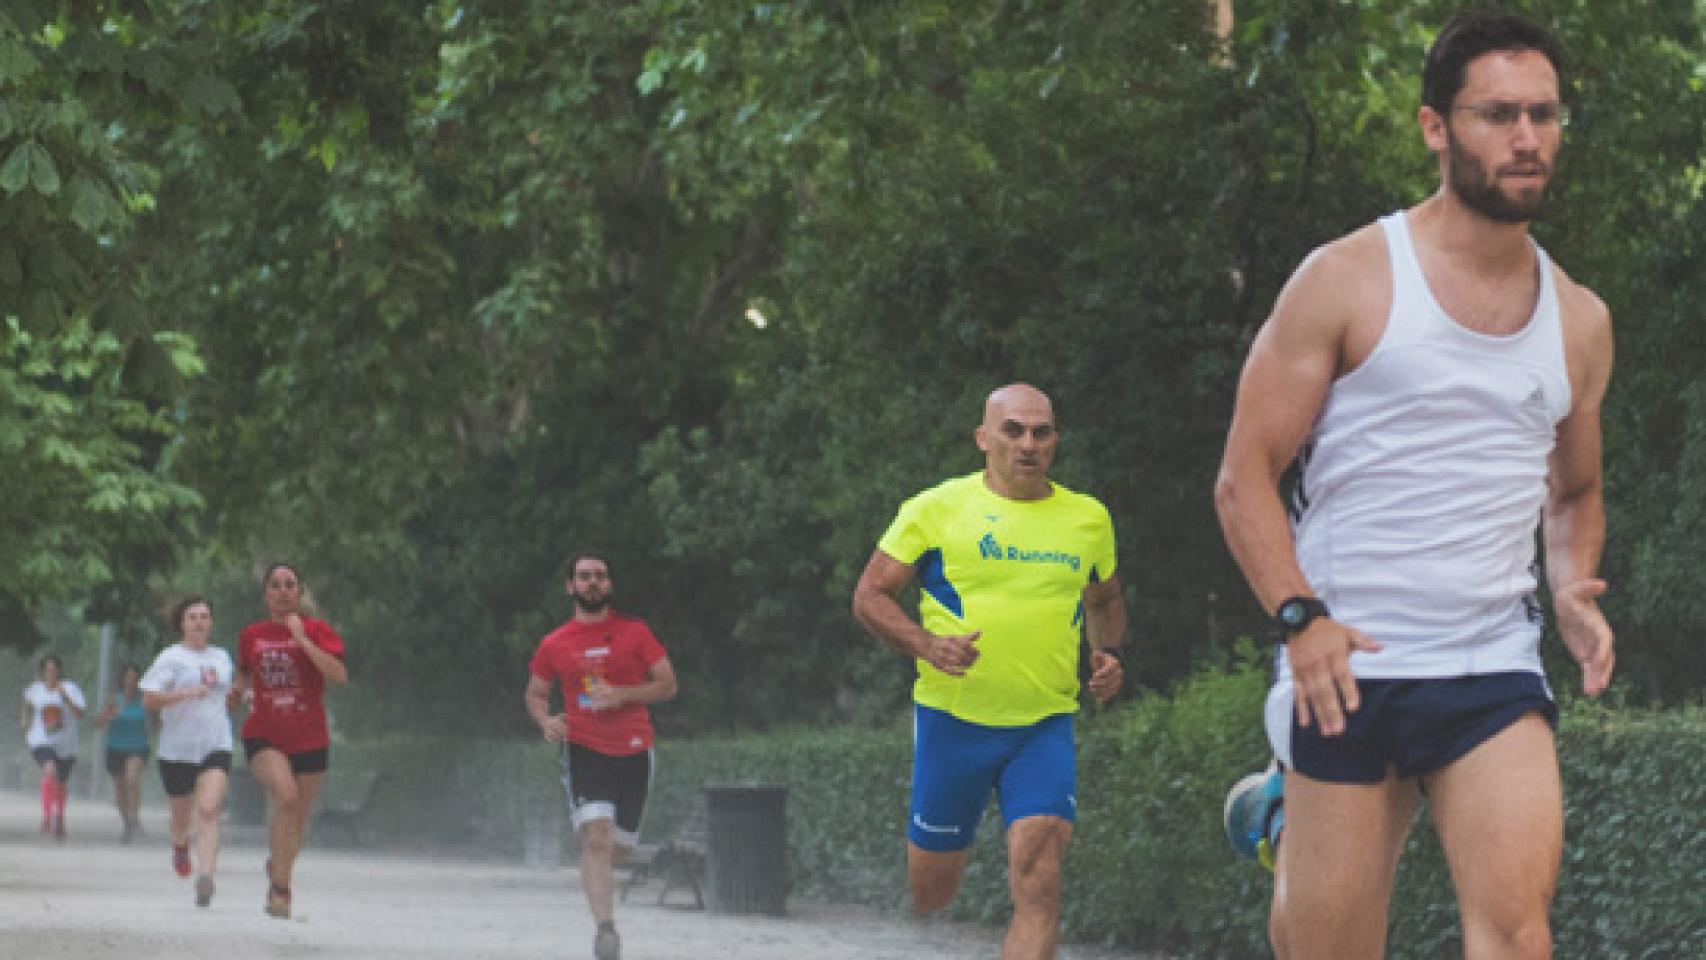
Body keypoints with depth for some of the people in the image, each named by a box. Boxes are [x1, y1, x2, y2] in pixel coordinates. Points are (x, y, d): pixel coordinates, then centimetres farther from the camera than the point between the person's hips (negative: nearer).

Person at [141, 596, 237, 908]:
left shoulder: (222, 658, 13)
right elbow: (149, 698, -13)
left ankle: (206, 876, -28)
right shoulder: (171, 658, -3)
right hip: (178, 749, -2)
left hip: (216, 747, 2)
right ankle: (180, 845, 49)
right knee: (182, 815, 13)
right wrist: (188, 693, -22)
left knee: (209, 810, -19)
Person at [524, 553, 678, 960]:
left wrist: (621, 695, -13)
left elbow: (668, 683, 3)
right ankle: (606, 927, -22)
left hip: (634, 751, 2)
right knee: (596, 836, -20)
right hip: (584, 750, -2)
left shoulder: (634, 633, 3)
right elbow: (535, 693, 17)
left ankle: (594, 872, 46)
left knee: (621, 844, 9)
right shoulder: (554, 644, 5)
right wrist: (546, 720, -6)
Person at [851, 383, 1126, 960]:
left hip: (1046, 724, 2)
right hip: (953, 718, -1)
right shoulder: (936, 509, -3)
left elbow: (1105, 601, 25)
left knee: (1039, 881, -18)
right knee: (930, 898, 9)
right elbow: (870, 596, 0)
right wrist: (927, 646, -18)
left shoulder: (1089, 519, 8)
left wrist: (1107, 652, 3)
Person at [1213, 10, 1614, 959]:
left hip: (1496, 669, 3)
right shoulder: (1348, 281, -1)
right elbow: (1245, 477, -2)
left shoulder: (1579, 321, 11)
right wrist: (1299, 618, -16)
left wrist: (1576, 592, 5)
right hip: (1348, 667, -2)